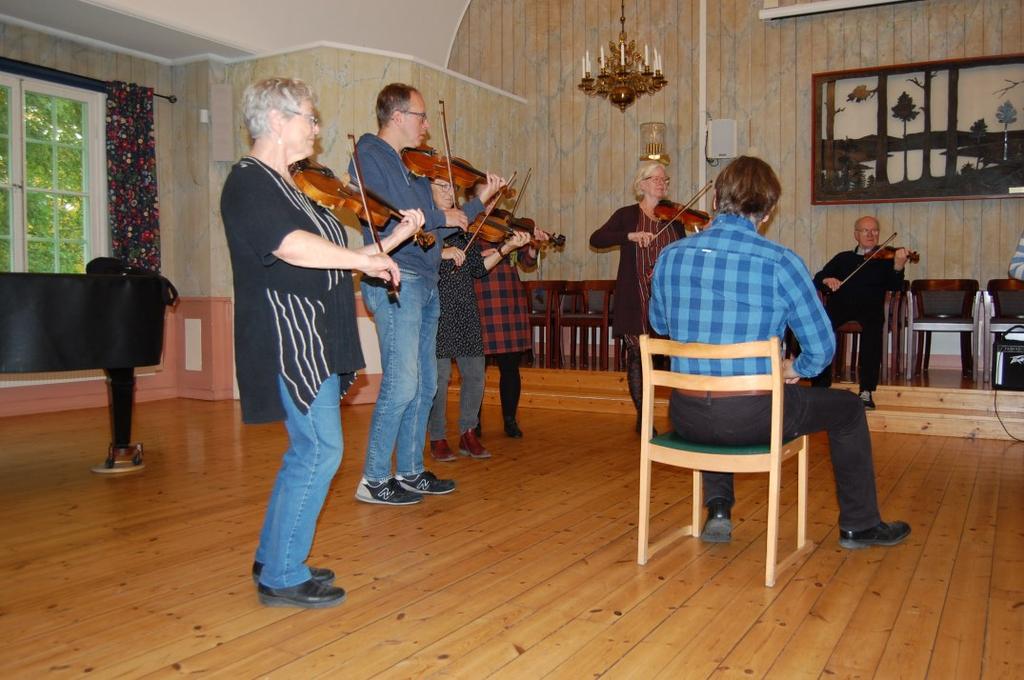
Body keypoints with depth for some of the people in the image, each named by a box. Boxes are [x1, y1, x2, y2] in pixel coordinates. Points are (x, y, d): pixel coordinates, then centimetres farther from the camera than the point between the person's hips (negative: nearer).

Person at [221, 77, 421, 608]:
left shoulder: (286, 186, 20)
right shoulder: (249, 183, -11)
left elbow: (330, 255, 19)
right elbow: (292, 247, -28)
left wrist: (394, 238, 11)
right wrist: (363, 260, -18)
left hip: (312, 339, 10)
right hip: (288, 338, -10)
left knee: (309, 450, 14)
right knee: (320, 450, -9)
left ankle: (273, 557, 26)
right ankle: (283, 578, 3)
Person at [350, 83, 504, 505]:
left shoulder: (413, 166, 20)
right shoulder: (369, 155, -5)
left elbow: (434, 228, 20)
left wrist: (480, 201, 16)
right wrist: (441, 216, -9)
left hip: (425, 283, 9)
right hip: (395, 281, -9)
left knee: (425, 385, 11)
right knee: (401, 384, -9)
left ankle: (409, 471, 21)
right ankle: (374, 481, 2)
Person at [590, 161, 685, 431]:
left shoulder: (675, 218, 14)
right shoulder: (627, 215, 5)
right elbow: (596, 239, -10)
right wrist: (631, 235, -21)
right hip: (636, 298, -2)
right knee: (637, 355, 1)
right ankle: (642, 415, 16)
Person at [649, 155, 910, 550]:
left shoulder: (671, 256, -2)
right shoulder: (782, 263, -13)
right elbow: (822, 347, -5)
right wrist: (797, 368, 16)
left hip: (686, 417, 4)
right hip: (752, 418, -3)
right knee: (847, 407, 23)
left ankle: (718, 507, 30)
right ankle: (858, 525, 37)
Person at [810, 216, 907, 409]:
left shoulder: (885, 258, 17)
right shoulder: (843, 258, 24)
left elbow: (894, 286, 0)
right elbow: (817, 281, 15)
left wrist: (898, 266, -21)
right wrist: (826, 280, -9)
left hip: (869, 307, -1)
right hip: (839, 305, 1)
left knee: (873, 326, -37)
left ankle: (867, 391, -33)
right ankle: (820, 386, -22)